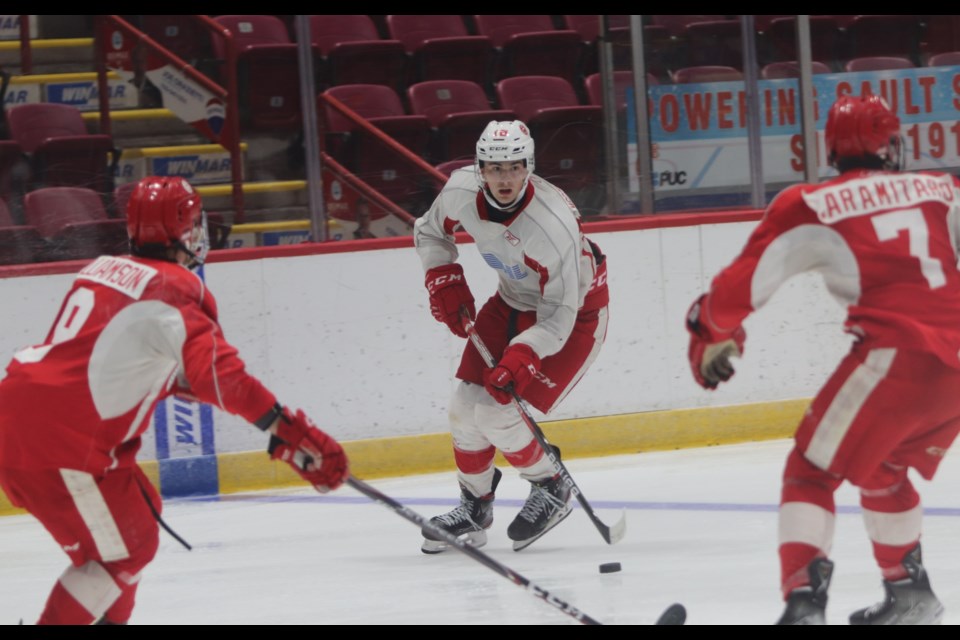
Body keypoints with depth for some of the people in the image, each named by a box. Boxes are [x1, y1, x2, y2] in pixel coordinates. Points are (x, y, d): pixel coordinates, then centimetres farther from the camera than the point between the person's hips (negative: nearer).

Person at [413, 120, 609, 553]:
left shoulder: (556, 226, -37)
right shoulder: (461, 191, -20)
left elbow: (558, 318, -31)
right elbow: (429, 232, 5)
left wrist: (519, 358, -42)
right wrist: (445, 285, -6)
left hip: (575, 310, -6)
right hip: (512, 302, 6)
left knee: (498, 413, -15)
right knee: (467, 404, 0)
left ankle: (550, 489, 10)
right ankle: (474, 508, 22)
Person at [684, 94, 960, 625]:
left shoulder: (811, 206, 4)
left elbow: (743, 281, 4)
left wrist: (713, 337, 19)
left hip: (898, 355, -6)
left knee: (811, 472, 3)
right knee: (881, 469, 28)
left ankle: (803, 604, -13)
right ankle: (909, 593, 33)